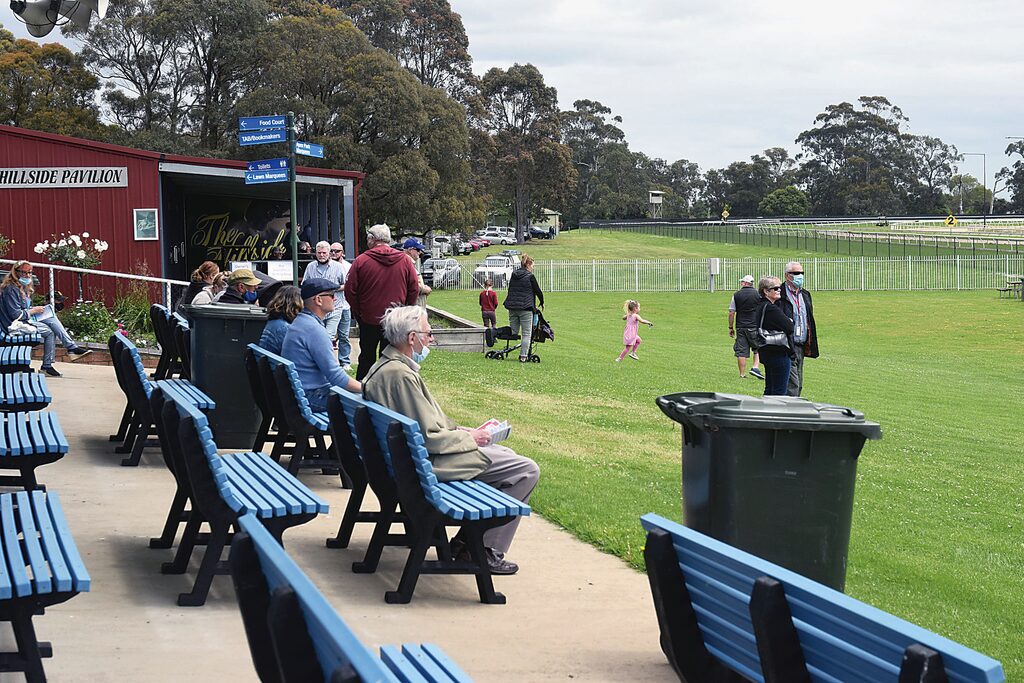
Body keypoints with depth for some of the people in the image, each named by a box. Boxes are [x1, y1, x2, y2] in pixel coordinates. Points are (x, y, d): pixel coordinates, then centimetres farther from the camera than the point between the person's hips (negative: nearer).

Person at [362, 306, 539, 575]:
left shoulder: (384, 366, 8)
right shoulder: (401, 374, -25)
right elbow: (429, 437, -24)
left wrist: (461, 430, 9)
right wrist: (469, 437, -9)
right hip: (428, 460, -11)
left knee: (504, 455, 25)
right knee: (527, 471, -8)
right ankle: (485, 551, -2)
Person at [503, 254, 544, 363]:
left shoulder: (514, 275, 12)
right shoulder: (530, 276, -7)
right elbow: (538, 291, -1)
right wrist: (542, 302, 16)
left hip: (512, 307, 6)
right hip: (525, 308, -6)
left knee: (513, 332, 13)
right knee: (526, 333, 0)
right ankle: (523, 356, -5)